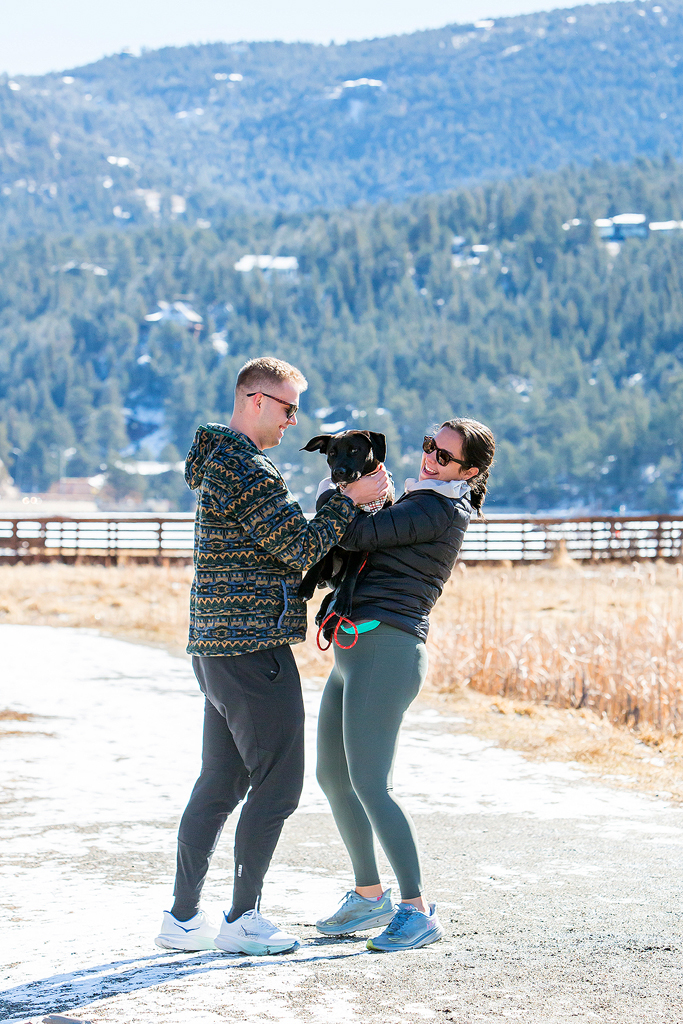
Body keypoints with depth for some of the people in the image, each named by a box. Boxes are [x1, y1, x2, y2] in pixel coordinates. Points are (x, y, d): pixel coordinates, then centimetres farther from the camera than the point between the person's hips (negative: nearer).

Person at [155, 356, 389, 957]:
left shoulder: (218, 463, 19)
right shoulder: (248, 471, -15)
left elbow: (278, 550, 21)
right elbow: (300, 549, -16)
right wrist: (351, 500, -8)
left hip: (217, 651, 10)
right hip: (255, 650, -10)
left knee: (219, 784, 13)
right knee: (278, 785, -2)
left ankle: (183, 917, 16)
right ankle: (243, 918, 3)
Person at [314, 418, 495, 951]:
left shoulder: (441, 511, -11)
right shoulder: (421, 503, 20)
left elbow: (355, 534, -14)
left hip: (385, 651, -10)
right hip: (354, 649, 10)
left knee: (369, 784, -14)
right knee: (333, 776, 15)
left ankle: (419, 911, -7)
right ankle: (370, 897, 27)